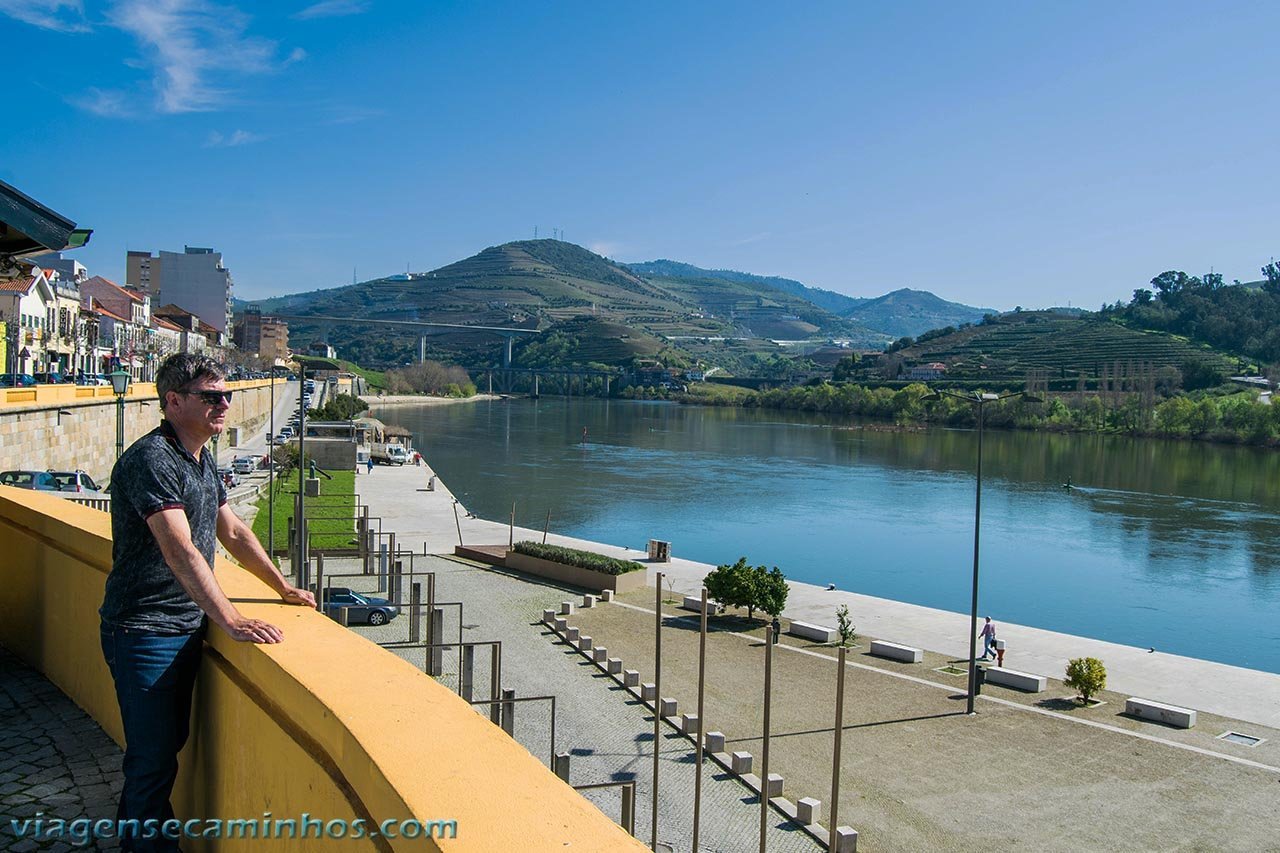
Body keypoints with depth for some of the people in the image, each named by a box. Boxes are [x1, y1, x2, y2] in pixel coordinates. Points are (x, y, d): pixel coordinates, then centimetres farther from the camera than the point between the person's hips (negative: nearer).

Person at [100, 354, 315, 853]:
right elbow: (179, 549, -30)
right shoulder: (151, 459, -20)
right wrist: (231, 621, -36)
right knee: (153, 758, 0)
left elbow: (233, 533, 19)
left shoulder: (202, 460, 10)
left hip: (187, 627, 9)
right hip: (145, 631, -9)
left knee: (168, 744, 21)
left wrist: (284, 589, 21)